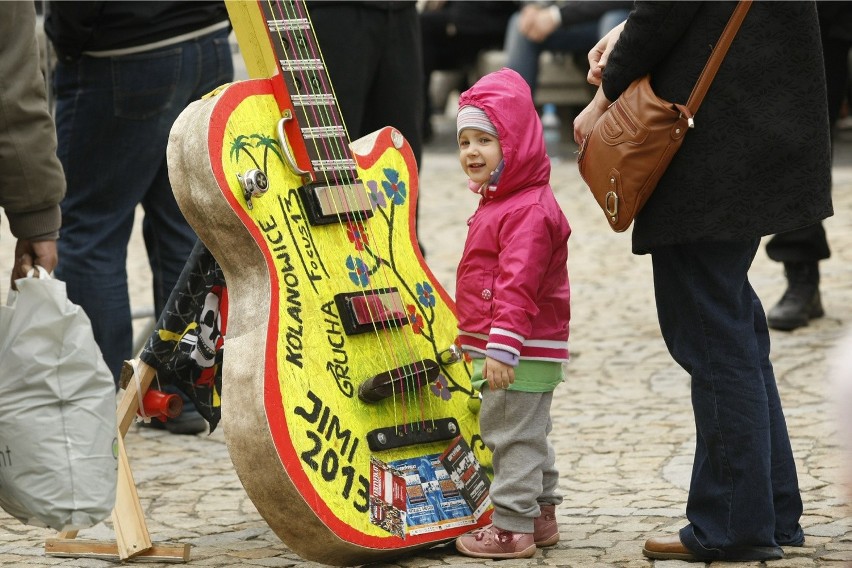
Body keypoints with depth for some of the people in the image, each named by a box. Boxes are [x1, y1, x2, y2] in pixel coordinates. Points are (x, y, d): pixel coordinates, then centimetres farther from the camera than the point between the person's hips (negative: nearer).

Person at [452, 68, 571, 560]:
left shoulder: (528, 211, -20)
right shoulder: (502, 203, 16)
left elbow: (518, 286, -27)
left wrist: (502, 347, -31)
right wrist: (481, 344, 29)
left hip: (523, 352, -11)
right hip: (500, 347, 11)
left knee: (512, 436, -7)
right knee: (529, 435, 17)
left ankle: (513, 528, -2)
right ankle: (541, 516, 26)